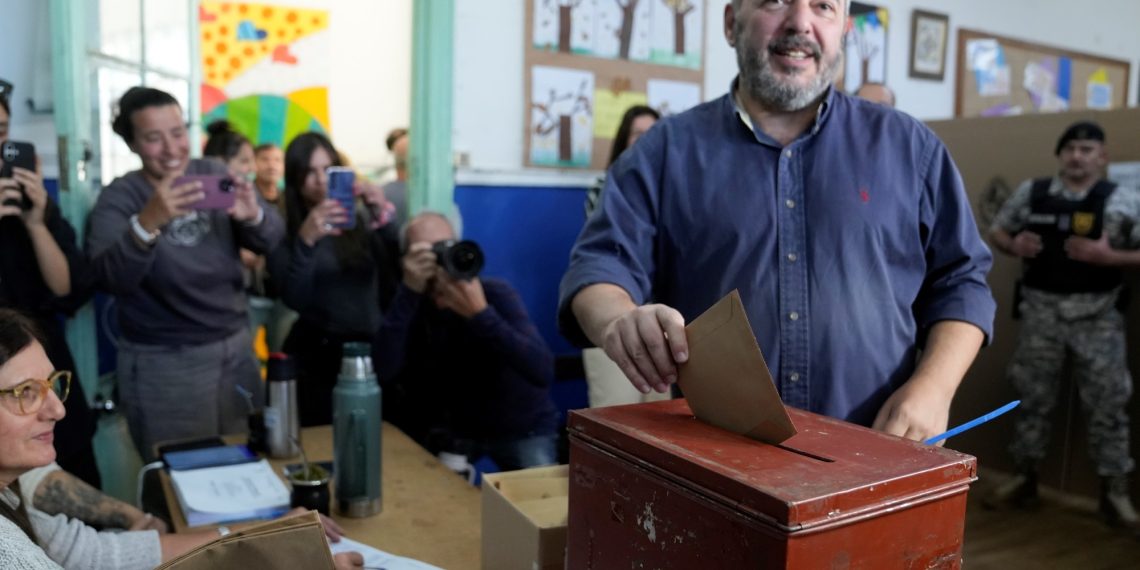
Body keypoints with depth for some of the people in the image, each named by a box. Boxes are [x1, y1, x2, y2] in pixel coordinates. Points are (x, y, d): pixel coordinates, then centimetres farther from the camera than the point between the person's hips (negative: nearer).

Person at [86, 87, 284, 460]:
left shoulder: (214, 174, 1)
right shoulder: (119, 197, -8)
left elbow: (271, 242, -4)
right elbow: (109, 278, -24)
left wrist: (253, 215, -26)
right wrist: (147, 222, -41)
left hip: (236, 347, 4)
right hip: (163, 364, -3)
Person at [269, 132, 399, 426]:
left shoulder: (362, 219, 3)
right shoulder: (284, 233, -1)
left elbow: (402, 269, -9)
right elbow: (295, 301, -13)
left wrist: (383, 219, -23)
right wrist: (305, 241, -26)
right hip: (316, 357, -1)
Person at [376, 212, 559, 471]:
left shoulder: (495, 293, -19)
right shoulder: (412, 305, -8)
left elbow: (543, 371, -32)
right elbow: (383, 372, -27)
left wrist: (481, 314, -40)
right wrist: (409, 291, -33)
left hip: (521, 428, -3)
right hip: (457, 428, 4)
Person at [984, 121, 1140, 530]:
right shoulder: (1031, 192, 3)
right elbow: (996, 232, 14)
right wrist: (1013, 245, -6)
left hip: (1097, 316, -2)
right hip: (1041, 312, 2)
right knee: (1031, 398, 10)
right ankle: (1024, 481, 24)